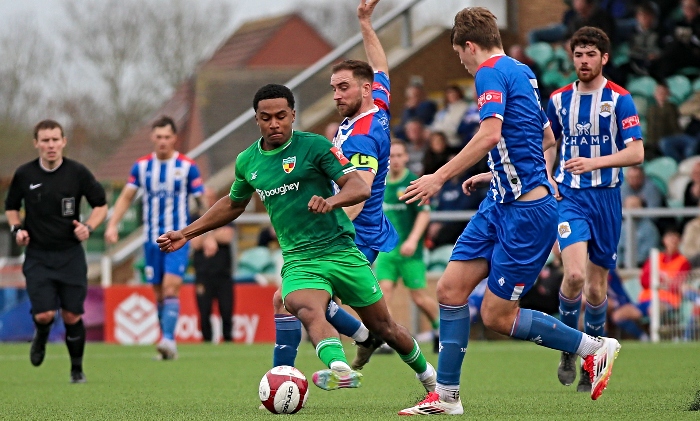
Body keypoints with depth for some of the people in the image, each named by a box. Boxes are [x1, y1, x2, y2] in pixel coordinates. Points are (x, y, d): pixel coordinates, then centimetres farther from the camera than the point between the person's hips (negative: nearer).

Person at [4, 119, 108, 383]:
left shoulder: (77, 172, -5)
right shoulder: (24, 175, -3)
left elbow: (101, 205, 5)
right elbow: (11, 207, 13)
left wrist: (88, 226, -13)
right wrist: (17, 228, -5)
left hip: (70, 255, 0)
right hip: (37, 255, 0)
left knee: (73, 316, -1)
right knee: (44, 315, -13)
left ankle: (77, 369, 19)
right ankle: (41, 337, 24)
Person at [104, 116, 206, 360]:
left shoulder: (187, 167, -2)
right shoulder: (142, 166, 6)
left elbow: (201, 200, -2)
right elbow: (126, 197, 11)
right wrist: (112, 225, 0)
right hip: (152, 239, 3)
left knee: (171, 287, -18)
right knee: (159, 293, 7)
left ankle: (168, 339, -24)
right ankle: (168, 344, 15)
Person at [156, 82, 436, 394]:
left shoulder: (314, 146, -5)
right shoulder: (247, 162, 9)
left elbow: (360, 188, -11)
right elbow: (233, 204, 29)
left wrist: (331, 201, -32)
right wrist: (186, 234, 27)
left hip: (341, 251, -2)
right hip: (298, 261, 2)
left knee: (383, 327, 7)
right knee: (308, 310, -33)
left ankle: (429, 376, 34)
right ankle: (341, 370, -57)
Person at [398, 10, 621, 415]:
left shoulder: (491, 72, -12)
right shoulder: (521, 72, 16)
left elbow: (490, 135, -27)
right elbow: (547, 138, 25)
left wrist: (440, 177, -24)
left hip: (526, 211, -10)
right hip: (501, 203, 10)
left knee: (497, 316, -3)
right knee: (451, 288, 3)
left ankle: (596, 348, 9)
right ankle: (446, 396, 7)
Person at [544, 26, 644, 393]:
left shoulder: (619, 99, -3)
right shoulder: (559, 99, 7)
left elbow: (636, 153, -9)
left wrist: (594, 162, -22)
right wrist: (546, 178, 5)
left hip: (606, 198, -1)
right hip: (568, 197, 1)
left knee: (596, 287, 5)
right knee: (574, 275, -21)